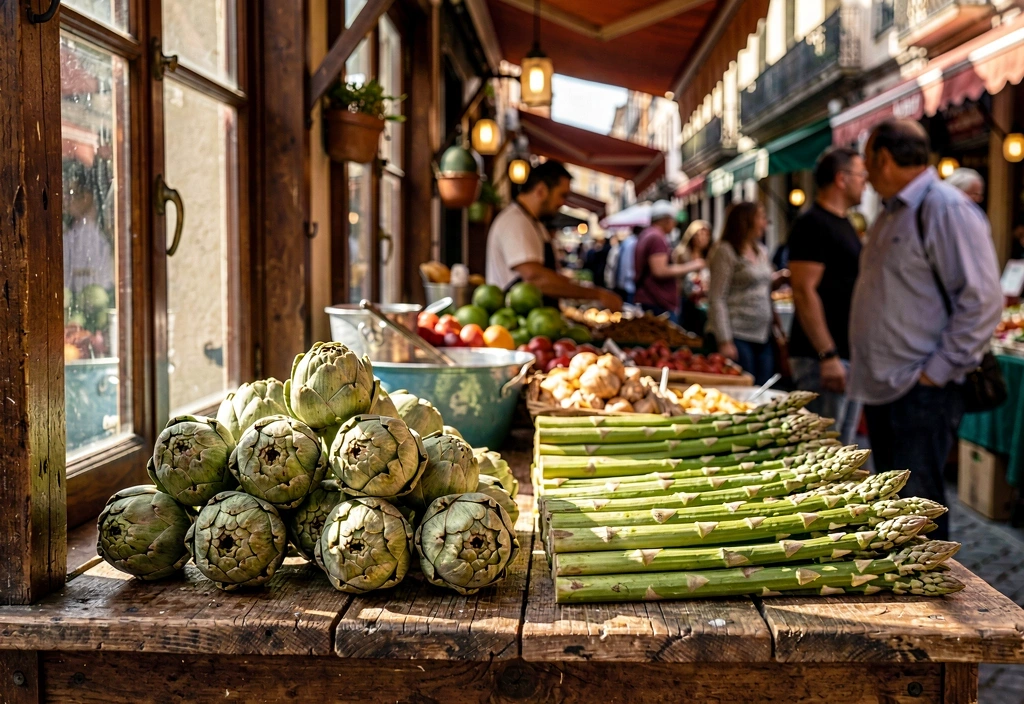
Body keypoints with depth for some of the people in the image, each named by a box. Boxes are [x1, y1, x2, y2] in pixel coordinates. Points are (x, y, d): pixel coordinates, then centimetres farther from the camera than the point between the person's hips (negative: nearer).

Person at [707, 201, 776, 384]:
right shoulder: (725, 251, -6)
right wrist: (725, 341, -18)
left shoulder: (761, 251, 16)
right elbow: (717, 299, -12)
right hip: (738, 335, -7)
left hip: (763, 335, 7)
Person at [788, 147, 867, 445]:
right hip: (823, 359, -10)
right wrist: (828, 356, -23)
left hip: (851, 356, 10)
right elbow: (804, 291, -19)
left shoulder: (843, 224, 18)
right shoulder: (812, 224, -12)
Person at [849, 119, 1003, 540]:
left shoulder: (947, 209, -13)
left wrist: (936, 372, -17)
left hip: (920, 394, -9)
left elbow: (982, 301, -18)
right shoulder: (892, 214, 17)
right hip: (881, 388, 9)